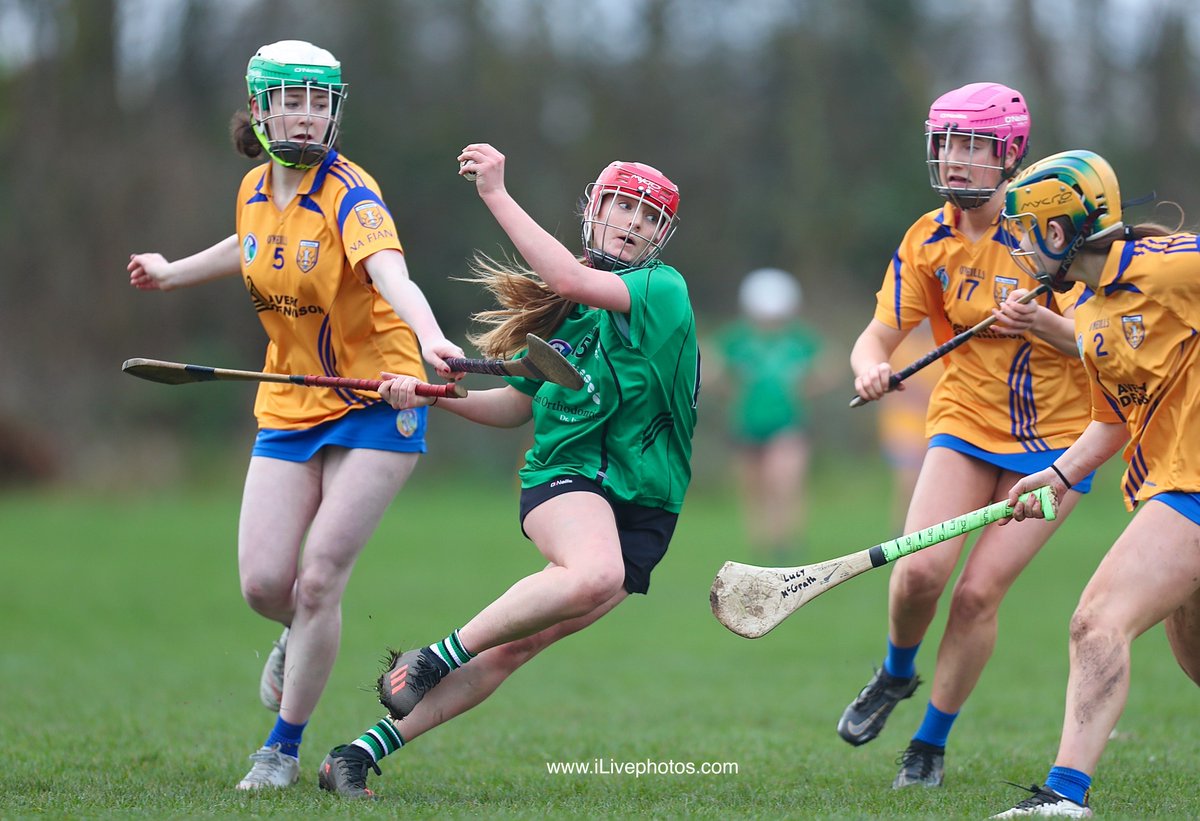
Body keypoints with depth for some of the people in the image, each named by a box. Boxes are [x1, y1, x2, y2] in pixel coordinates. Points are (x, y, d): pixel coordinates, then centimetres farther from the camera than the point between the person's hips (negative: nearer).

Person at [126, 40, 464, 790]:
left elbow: (390, 274, -37)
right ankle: (302, 638, 33)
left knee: (319, 581, -9)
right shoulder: (256, 193, 3)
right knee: (264, 582, -5)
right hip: (289, 407, 5)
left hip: (374, 404, -5)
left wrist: (428, 336, -57)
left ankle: (284, 747, 9)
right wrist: (174, 273, 41)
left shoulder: (349, 196, -17)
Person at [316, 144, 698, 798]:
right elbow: (517, 405, 20)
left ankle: (361, 753, -5)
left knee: (515, 646, -13)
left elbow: (573, 281, -20)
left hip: (640, 512, -2)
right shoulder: (557, 309, 13)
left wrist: (497, 195, -22)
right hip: (564, 477, 2)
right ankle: (433, 659, -22)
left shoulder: (663, 290, -3)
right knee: (594, 572, -33)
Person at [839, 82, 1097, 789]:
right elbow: (879, 335, 0)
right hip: (966, 425, 2)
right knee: (921, 570, -17)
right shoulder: (927, 242, -2)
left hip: (1057, 437, -2)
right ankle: (897, 673, 17)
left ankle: (931, 743, 8)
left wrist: (1043, 322, -29)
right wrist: (872, 368, -23)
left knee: (980, 591, -11)